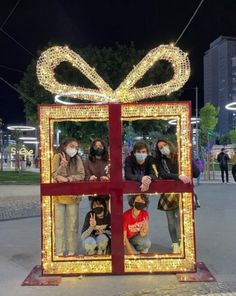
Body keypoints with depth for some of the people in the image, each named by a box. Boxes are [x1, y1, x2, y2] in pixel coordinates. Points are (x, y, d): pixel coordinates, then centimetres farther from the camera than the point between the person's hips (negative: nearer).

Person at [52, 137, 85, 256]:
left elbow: (81, 175, -4)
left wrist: (68, 179, -19)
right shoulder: (58, 157, -2)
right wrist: (63, 165, -25)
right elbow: (55, 175, -8)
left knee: (73, 224, 5)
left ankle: (72, 251, 16)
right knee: (59, 224, 4)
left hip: (73, 195, 1)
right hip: (59, 194, -1)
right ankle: (60, 251, 13)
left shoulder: (77, 158, 2)